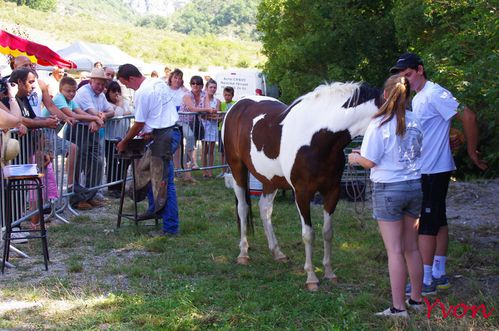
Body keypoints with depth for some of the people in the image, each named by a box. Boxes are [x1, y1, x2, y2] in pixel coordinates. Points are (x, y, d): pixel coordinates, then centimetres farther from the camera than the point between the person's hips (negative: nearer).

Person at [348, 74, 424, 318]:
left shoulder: (379, 124, -14)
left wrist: (355, 158, 8)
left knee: (395, 251, -1)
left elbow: (370, 161, -14)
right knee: (412, 248, 16)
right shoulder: (415, 122, 2)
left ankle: (398, 307, 2)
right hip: (414, 187, 5)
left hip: (388, 189, -5)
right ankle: (416, 300, 27)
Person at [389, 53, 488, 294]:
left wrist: (471, 151, -14)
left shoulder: (434, 94, -16)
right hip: (425, 171, 10)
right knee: (437, 221, 14)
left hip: (434, 171, -10)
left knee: (426, 224, -6)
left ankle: (425, 280, -1)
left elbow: (468, 117, -20)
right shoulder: (417, 99, 14)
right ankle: (439, 274, 21)